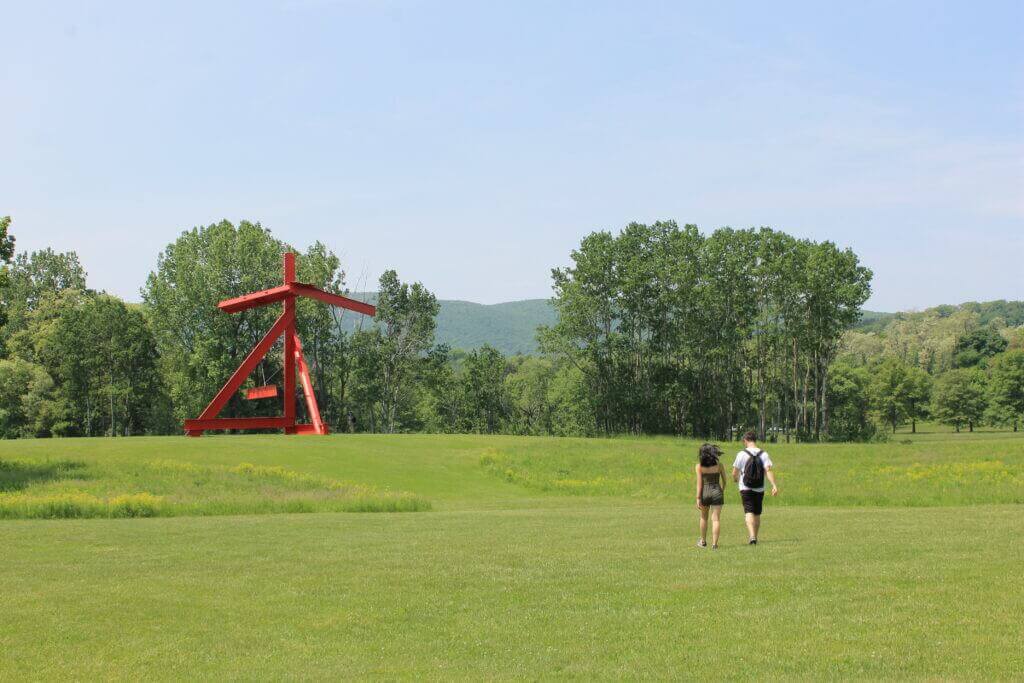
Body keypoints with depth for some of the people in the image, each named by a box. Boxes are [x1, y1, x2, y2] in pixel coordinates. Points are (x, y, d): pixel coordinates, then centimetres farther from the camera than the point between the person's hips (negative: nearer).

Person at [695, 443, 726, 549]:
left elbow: (699, 483, -8)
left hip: (705, 492, 0)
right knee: (716, 519, 0)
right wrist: (722, 492, 22)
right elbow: (724, 481, 6)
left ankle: (703, 542, 30)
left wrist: (698, 498, -7)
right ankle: (714, 544, -8)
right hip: (716, 492, 0)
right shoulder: (719, 465, -1)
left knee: (704, 518, 19)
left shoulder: (699, 466, -6)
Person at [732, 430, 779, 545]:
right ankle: (755, 538, 24)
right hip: (759, 489, 3)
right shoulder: (763, 454, 0)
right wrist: (774, 485, -19)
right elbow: (768, 470, -12)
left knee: (749, 513, -9)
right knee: (757, 514, 15)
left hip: (745, 489, -3)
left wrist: (736, 479, 22)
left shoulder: (741, 454, -6)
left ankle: (752, 536, -29)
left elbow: (735, 473, -1)